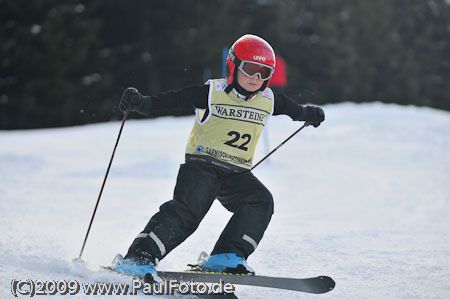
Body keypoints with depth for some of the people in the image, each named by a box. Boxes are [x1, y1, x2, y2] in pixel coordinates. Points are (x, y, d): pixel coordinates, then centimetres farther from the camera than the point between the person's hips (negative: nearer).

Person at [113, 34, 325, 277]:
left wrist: (309, 114, 47)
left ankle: (226, 258, -23)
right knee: (187, 209, -25)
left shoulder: (268, 101, 8)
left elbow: (292, 109, 30)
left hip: (236, 173, 5)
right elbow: (173, 99, -16)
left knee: (261, 202, -21)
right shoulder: (212, 93, -7)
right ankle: (139, 257, -24)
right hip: (202, 164, -5)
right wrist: (141, 103, -31)